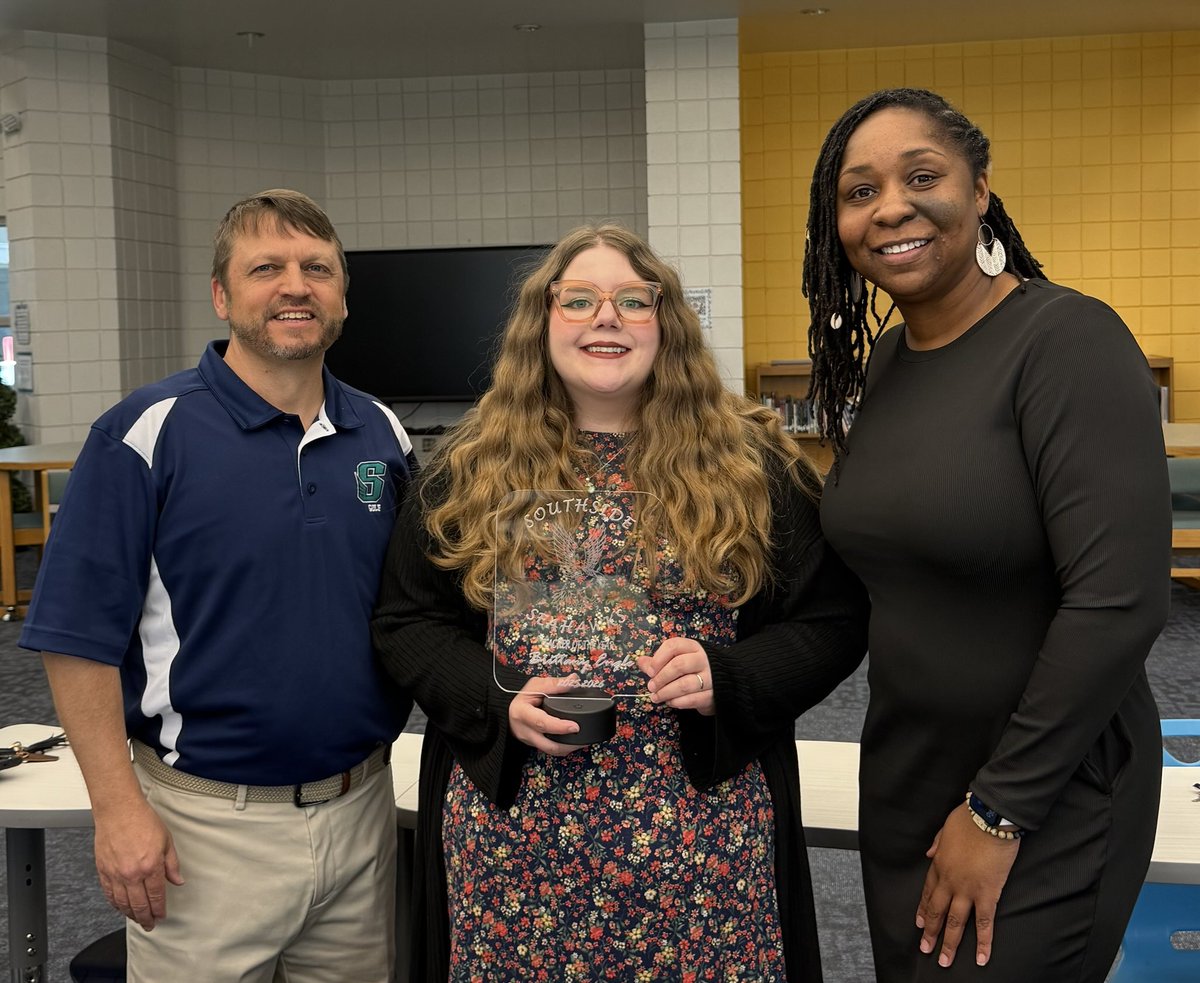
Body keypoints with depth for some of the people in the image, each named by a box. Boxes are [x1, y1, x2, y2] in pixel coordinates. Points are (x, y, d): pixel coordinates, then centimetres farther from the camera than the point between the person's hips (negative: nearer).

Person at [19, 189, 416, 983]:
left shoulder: (383, 435, 4)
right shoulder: (149, 432, -11)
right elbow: (79, 635, -11)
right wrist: (118, 807, -13)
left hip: (362, 811, 5)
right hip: (207, 824, -4)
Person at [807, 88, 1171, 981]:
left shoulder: (1067, 340, -19)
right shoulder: (882, 360, 3)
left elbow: (1118, 600, -23)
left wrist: (1001, 809, -17)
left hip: (1046, 799, -7)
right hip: (901, 776, 7)